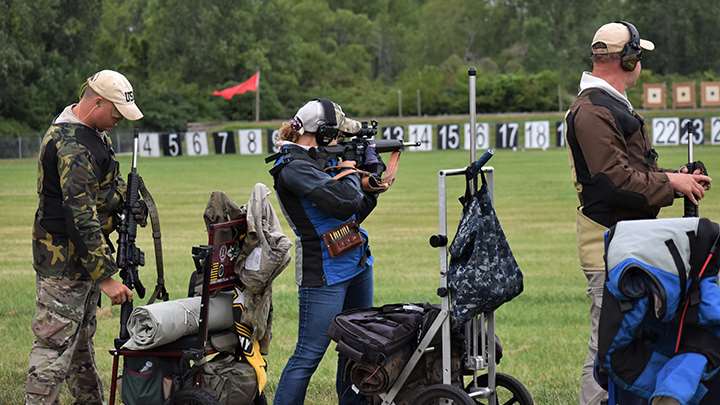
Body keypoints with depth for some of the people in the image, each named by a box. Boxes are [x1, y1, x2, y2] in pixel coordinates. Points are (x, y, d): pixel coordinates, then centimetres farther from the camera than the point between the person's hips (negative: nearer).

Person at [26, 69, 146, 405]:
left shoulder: (92, 131, 7)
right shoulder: (72, 146, -26)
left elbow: (108, 178, 28)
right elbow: (81, 218, -29)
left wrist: (127, 201, 10)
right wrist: (105, 277, -28)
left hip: (84, 254, 10)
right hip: (64, 261, -10)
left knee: (81, 339, 20)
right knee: (55, 344, -9)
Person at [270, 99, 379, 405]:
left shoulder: (320, 159, 10)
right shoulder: (294, 169, -18)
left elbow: (358, 209, 16)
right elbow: (342, 202, -26)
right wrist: (349, 170, -8)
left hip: (357, 263, 9)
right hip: (325, 274, -9)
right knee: (308, 355, -9)